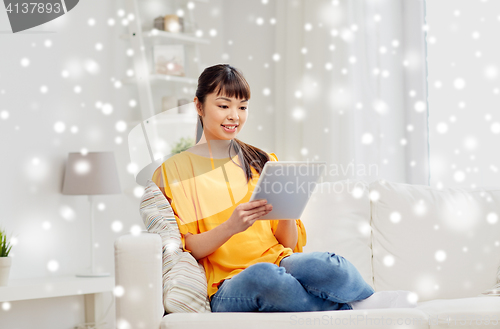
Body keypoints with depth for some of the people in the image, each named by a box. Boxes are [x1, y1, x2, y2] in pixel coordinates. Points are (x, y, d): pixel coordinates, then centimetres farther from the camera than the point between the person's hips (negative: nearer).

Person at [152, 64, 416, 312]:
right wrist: (230, 227, -18)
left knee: (323, 265, -35)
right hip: (226, 288, -1)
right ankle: (354, 308, -17)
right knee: (262, 274, -38)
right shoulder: (174, 171, 8)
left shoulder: (263, 162, 17)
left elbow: (288, 243, 13)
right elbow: (185, 248, 0)